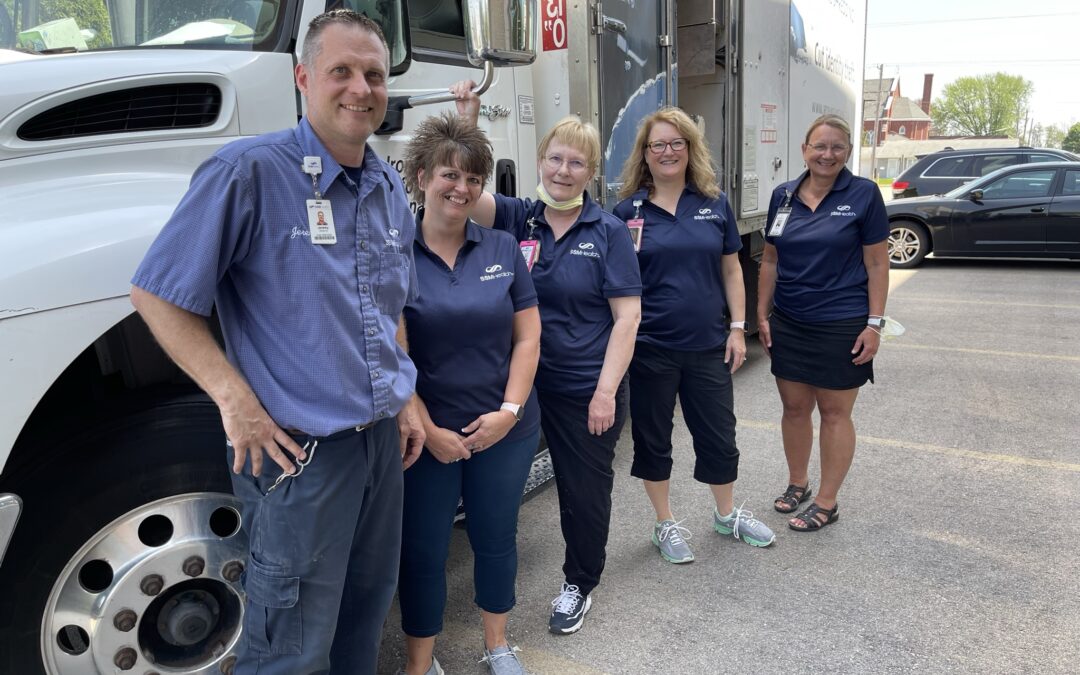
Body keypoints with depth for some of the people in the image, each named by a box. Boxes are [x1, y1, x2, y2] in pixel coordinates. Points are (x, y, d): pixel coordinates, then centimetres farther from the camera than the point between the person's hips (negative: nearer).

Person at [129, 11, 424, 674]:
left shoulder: (391, 188, 7)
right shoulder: (249, 171, -15)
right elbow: (158, 294, -14)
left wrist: (406, 398, 12)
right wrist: (235, 400, -19)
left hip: (381, 438, 7)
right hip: (299, 449, -7)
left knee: (368, 608, 23)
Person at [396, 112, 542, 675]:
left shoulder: (503, 249, 3)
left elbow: (527, 338, 3)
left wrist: (509, 410, -8)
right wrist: (427, 430, -12)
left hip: (505, 430, 3)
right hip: (427, 433, -3)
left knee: (496, 537, 17)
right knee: (423, 548, 9)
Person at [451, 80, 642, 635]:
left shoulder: (607, 232, -5)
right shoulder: (518, 219, 2)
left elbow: (627, 318, -9)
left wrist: (606, 391, -14)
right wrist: (466, 120, -23)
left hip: (587, 390, -2)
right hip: (523, 383, 3)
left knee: (585, 490, 12)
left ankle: (580, 584, 36)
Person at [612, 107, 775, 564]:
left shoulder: (714, 203, 3)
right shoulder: (629, 210, -3)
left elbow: (731, 270, 7)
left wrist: (737, 328, 3)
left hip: (708, 344, 2)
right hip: (651, 347, -2)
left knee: (719, 433, 15)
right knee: (653, 437, 11)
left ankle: (727, 514, 39)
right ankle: (665, 524, 31)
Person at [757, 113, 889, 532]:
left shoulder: (863, 194, -6)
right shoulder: (783, 196, 5)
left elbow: (877, 265, -6)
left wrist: (874, 324, -11)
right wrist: (762, 314, 7)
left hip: (842, 326, -4)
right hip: (788, 324, 4)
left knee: (834, 413, 6)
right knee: (794, 407, 13)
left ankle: (826, 503, 19)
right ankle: (797, 484, 33)